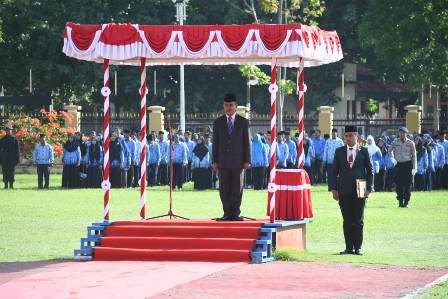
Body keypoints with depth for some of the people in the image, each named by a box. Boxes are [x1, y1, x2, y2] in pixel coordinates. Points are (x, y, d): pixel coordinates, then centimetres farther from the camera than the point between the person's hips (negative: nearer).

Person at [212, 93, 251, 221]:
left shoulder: (243, 122, 6)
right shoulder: (218, 122, 9)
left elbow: (247, 142, 4)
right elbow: (215, 142, 8)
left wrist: (247, 160, -3)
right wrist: (215, 161, 1)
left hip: (238, 161, -1)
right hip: (223, 161, 1)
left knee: (237, 189, 0)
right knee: (224, 189, 0)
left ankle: (235, 213, 6)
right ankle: (227, 213, 5)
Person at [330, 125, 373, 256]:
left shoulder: (363, 151, 4)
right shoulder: (339, 151, 9)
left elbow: (370, 171, 5)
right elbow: (334, 171, 10)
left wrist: (369, 188, -4)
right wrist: (334, 188, 2)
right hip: (344, 191, 2)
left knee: (358, 221, 0)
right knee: (347, 220, 2)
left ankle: (358, 248, 5)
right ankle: (349, 247, 6)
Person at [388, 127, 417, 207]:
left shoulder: (410, 143, -1)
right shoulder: (395, 142, 4)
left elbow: (414, 156, 1)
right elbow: (390, 150, 20)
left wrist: (414, 168, -4)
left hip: (408, 164, -2)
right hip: (398, 164, 2)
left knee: (407, 184, -2)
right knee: (398, 184, -1)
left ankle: (406, 202, 5)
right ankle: (400, 201, 8)